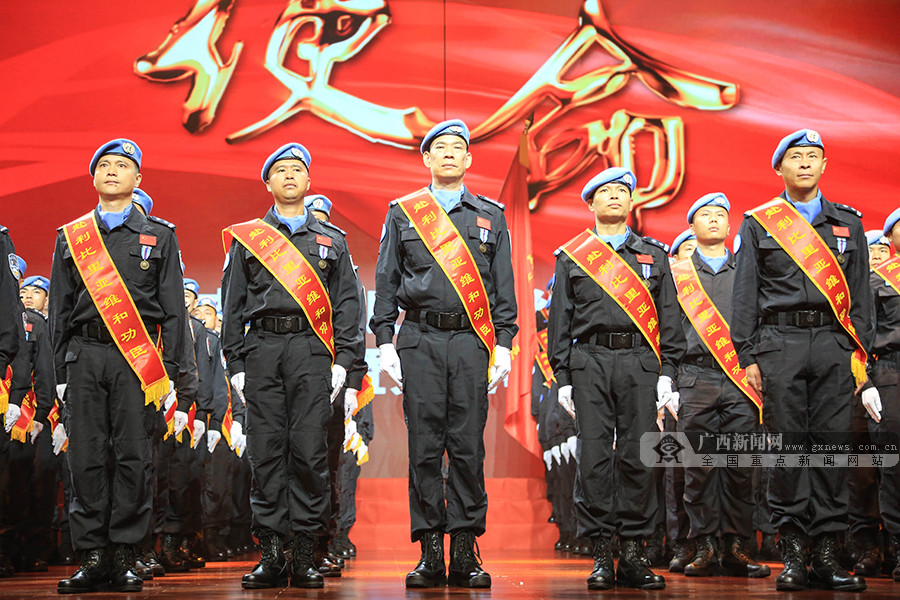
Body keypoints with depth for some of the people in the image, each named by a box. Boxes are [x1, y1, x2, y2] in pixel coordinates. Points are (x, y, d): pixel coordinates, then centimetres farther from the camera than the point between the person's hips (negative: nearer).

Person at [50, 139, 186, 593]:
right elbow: (59, 309, 15)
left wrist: (169, 368, -2)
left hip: (138, 358, -2)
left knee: (133, 457, -3)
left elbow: (173, 308, 7)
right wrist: (60, 372, 7)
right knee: (86, 457, -1)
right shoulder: (70, 237, 15)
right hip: (84, 355, 2)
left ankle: (124, 555, 4)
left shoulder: (159, 236, 10)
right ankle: (93, 556, 4)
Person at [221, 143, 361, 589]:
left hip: (312, 351, 0)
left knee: (309, 451, -5)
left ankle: (304, 556, 0)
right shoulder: (246, 238, 15)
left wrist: (342, 360, 0)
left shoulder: (331, 241, 16)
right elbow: (233, 305, 12)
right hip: (262, 349, 1)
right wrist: (235, 363, 3)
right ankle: (270, 554, 3)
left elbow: (347, 304, 11)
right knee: (266, 452, -2)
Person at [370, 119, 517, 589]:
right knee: (424, 448, -1)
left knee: (468, 448, -1)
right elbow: (385, 281, 10)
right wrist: (384, 340, 1)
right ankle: (431, 553, 5)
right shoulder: (402, 213, 12)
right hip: (420, 341, 0)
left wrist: (503, 344, 3)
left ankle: (465, 553, 5)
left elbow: (503, 285, 12)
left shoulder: (490, 216, 14)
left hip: (472, 341, 0)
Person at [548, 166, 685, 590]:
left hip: (640, 362, 1)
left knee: (638, 457, -2)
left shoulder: (654, 254, 16)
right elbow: (560, 320, 11)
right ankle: (601, 554, 3)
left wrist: (667, 372, 2)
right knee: (594, 458, -4)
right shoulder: (571, 256, 13)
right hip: (590, 362, 0)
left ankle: (633, 552, 6)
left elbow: (669, 315, 12)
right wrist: (563, 377, 3)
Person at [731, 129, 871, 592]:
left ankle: (826, 553, 4)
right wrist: (748, 356, -2)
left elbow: (860, 293, 14)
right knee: (787, 444, -3)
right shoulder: (758, 224, 10)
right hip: (780, 342, -2)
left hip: (834, 344, 2)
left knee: (831, 442, -1)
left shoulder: (848, 223, 16)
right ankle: (792, 552, 3)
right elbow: (744, 296, 6)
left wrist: (860, 352, 6)